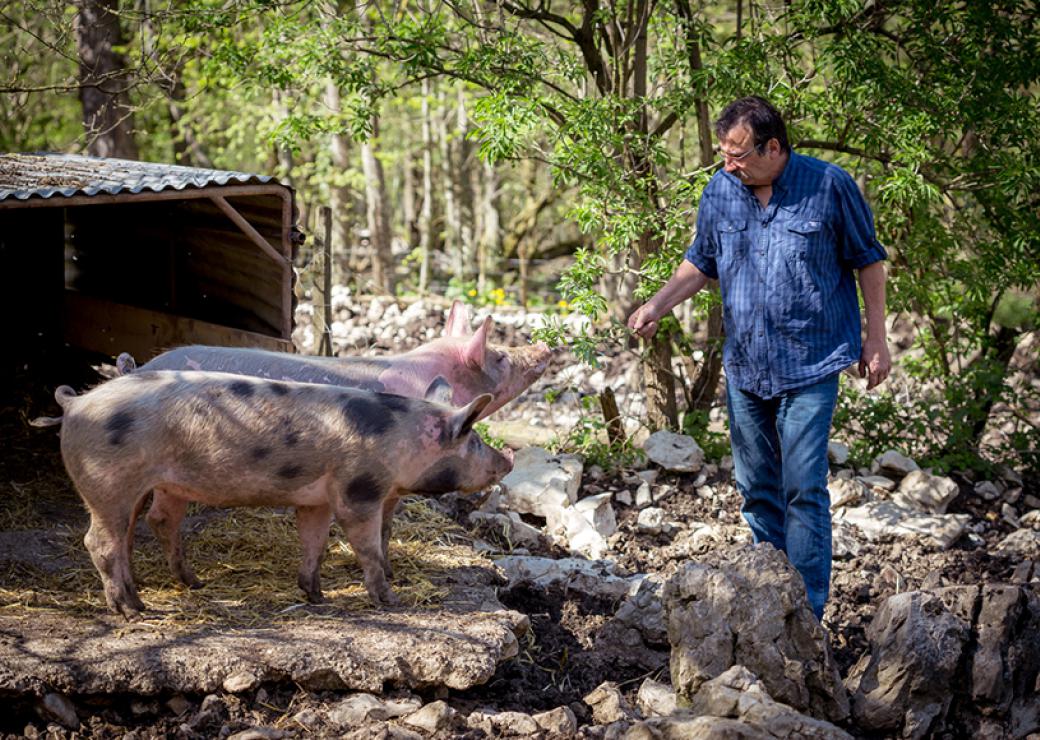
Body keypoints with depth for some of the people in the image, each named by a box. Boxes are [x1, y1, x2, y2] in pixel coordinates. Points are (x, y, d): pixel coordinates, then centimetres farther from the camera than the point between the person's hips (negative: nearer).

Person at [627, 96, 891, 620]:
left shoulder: (829, 186, -10)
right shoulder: (721, 190, 1)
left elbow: (867, 260, 0)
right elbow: (702, 263, 14)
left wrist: (875, 338, -1)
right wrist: (657, 305, -1)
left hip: (810, 366, -5)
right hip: (744, 365, 5)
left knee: (803, 489, -9)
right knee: (756, 487, 12)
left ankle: (806, 613, -4)